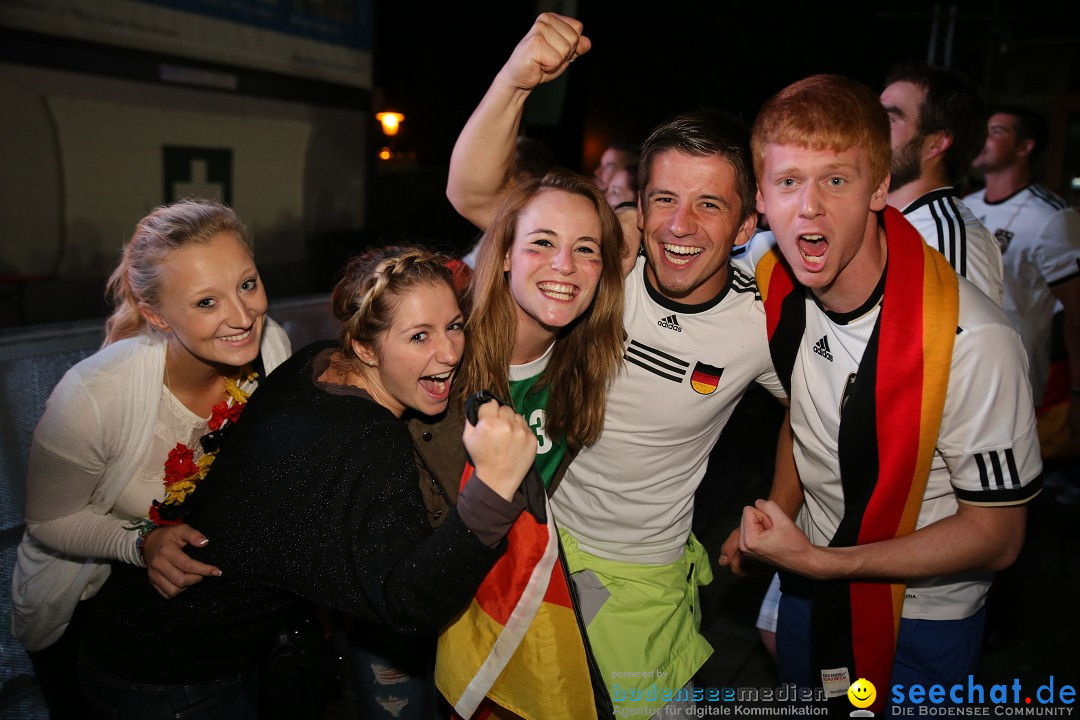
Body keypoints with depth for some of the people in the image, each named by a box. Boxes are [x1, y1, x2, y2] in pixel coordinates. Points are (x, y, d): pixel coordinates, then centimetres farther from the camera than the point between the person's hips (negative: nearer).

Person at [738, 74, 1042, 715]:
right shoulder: (774, 287, -15)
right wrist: (776, 523, -4)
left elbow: (997, 535, -22)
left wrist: (818, 562, -25)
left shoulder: (974, 341, -32)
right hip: (813, 573, 5)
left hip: (924, 609, -5)